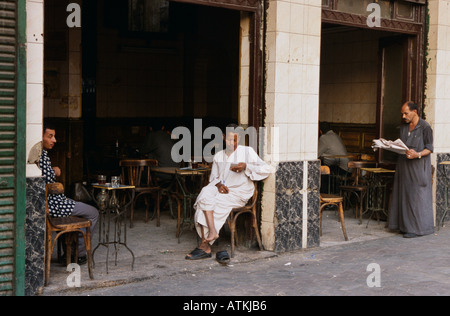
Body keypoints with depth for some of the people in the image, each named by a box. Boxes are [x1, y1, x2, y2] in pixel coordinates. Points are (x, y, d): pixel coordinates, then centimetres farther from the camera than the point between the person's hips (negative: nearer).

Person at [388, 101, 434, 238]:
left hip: (418, 167, -7)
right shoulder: (403, 127, 14)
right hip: (404, 166, 7)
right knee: (403, 195, 6)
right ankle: (405, 225, 13)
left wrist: (417, 155, -26)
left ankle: (417, 228, -1)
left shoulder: (425, 127, -7)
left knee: (416, 196, -6)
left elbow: (429, 148, -9)